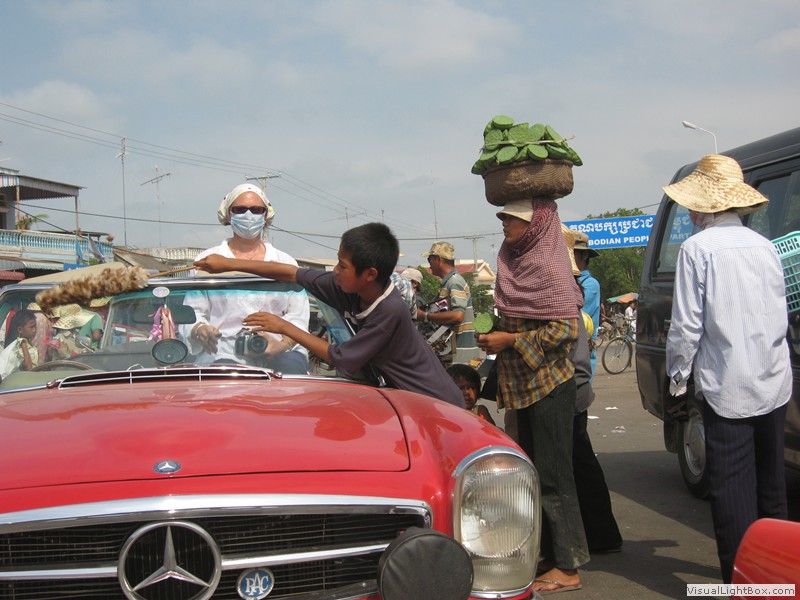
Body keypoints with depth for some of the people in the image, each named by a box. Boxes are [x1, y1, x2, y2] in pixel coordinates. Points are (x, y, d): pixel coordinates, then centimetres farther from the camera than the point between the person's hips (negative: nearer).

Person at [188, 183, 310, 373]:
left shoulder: (286, 262, 18)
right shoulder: (206, 260, 15)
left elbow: (298, 317, 10)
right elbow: (192, 312, 9)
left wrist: (283, 344, -12)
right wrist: (200, 330, -16)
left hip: (281, 352, 1)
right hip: (224, 353, -1)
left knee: (292, 368, -31)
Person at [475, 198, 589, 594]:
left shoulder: (548, 266, -15)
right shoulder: (516, 262, 10)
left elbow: (565, 329, -21)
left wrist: (509, 341, -18)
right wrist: (495, 335, 6)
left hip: (548, 384, -9)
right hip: (524, 385, 9)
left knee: (552, 473, -4)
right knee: (532, 471, 14)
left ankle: (568, 568, 4)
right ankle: (546, 551, 26)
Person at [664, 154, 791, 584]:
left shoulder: (698, 248, -9)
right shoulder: (765, 246, 8)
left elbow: (686, 324, -11)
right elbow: (781, 318, 15)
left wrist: (678, 376, 0)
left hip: (728, 388, -6)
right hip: (775, 385, 6)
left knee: (732, 493, -1)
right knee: (771, 483, 17)